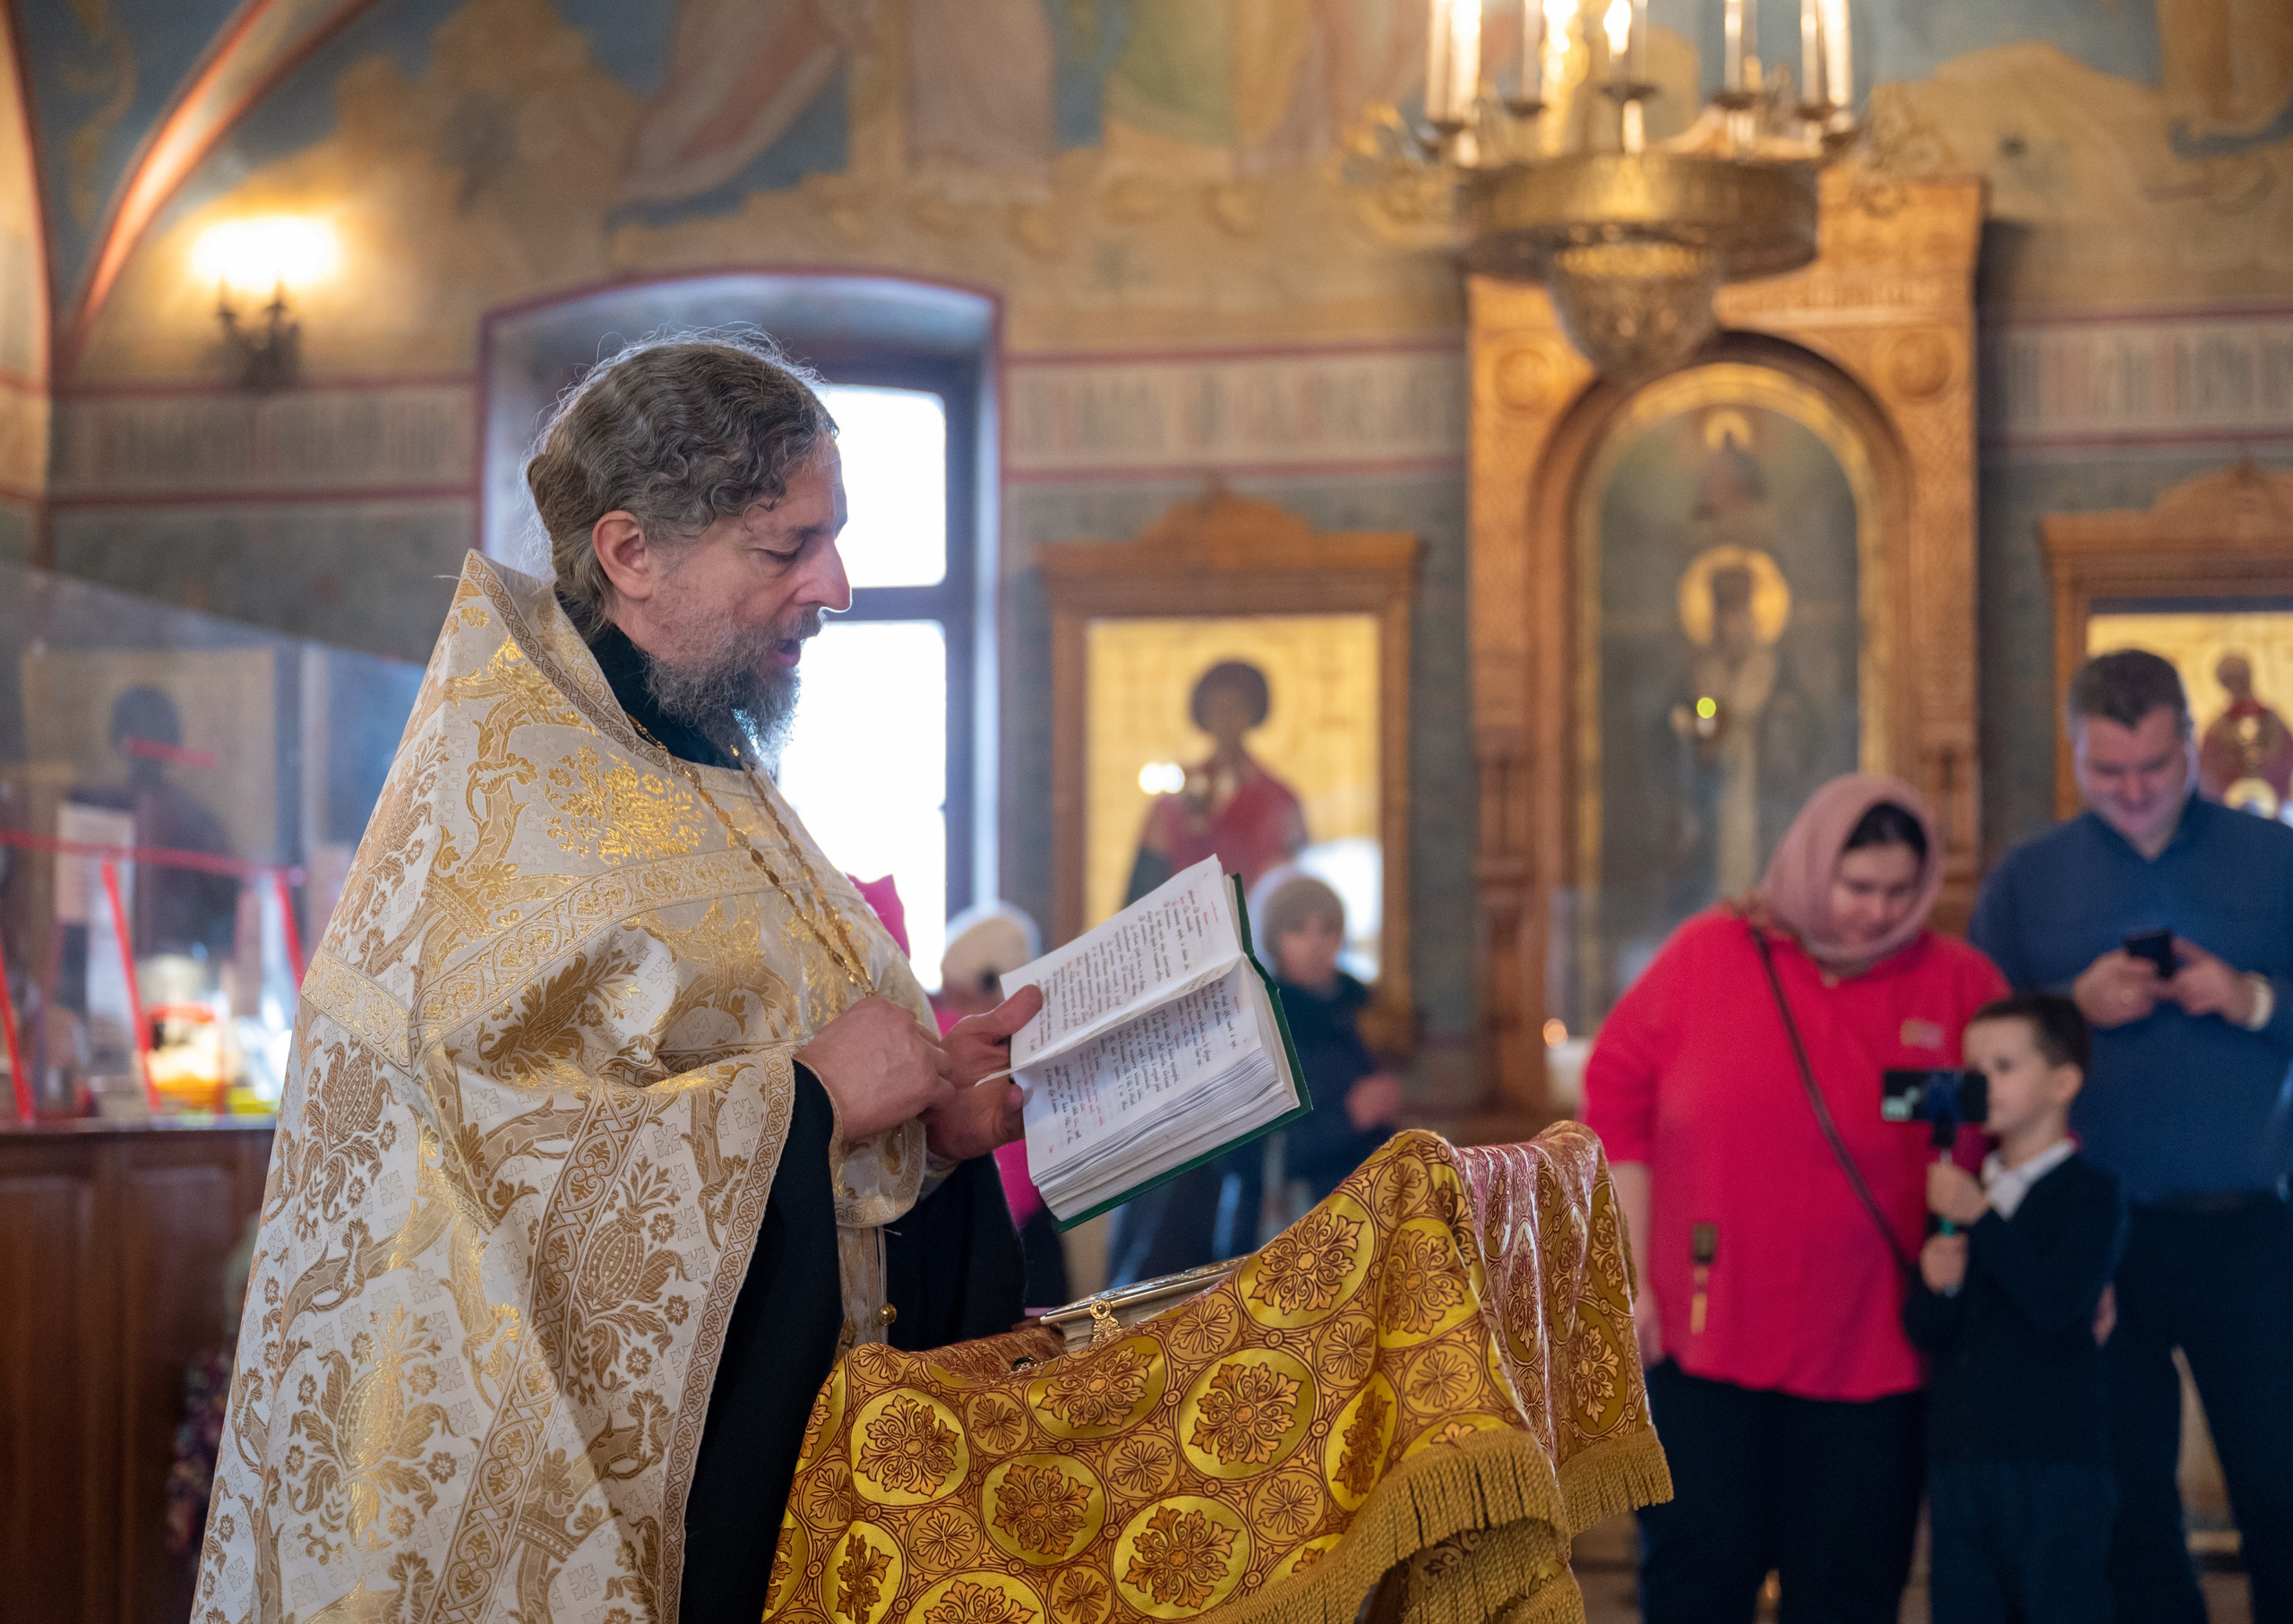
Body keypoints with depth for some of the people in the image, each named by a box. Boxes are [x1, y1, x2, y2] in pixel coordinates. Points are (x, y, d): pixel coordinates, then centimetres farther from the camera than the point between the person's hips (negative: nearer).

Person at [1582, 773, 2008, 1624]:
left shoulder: (1960, 986, -1)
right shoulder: (1705, 955, -1)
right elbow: (1617, 1099, 2)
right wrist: (1630, 1277, 0)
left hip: (1871, 1355, 1)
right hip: (1705, 1341, 0)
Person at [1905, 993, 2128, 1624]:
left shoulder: (2090, 1194, -5)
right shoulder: (1961, 1191, 13)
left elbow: (2057, 1305, -19)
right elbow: (1923, 1328, 10)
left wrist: (1980, 1218, -19)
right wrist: (1934, 1283, -12)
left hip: (2054, 1459, -6)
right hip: (1956, 1454, 6)